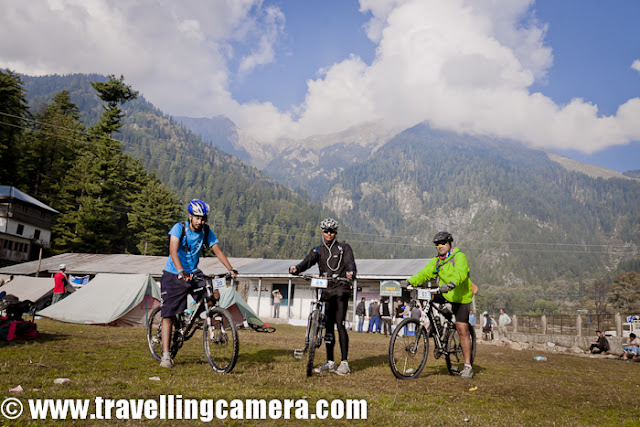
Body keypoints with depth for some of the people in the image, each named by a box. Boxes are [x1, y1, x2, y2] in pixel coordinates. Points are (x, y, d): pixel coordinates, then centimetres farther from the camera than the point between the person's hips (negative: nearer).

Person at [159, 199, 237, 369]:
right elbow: (173, 251, -27)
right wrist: (181, 272, -42)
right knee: (169, 315, -6)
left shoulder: (207, 231, -4)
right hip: (173, 275, -3)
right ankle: (166, 355, -1)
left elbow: (217, 250, -5)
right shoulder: (179, 228, -15)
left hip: (194, 273, 3)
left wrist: (231, 269, -19)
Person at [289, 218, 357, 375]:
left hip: (341, 289, -4)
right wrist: (296, 268, -27)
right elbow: (307, 262, -4)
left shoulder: (344, 247, 4)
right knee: (328, 326, 7)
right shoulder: (318, 250, 12)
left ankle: (344, 363, -8)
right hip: (326, 290, 4)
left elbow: (350, 262, -12)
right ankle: (330, 362, 15)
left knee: (340, 325, -12)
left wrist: (350, 272, -36)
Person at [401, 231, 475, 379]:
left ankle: (468, 367, -1)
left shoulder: (459, 257, -16)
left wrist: (451, 283, -54)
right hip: (445, 294, 6)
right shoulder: (436, 261, 4)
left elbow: (460, 273, -34)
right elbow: (425, 273, -5)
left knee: (462, 330, -10)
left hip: (460, 297, -6)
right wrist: (409, 281, -22)